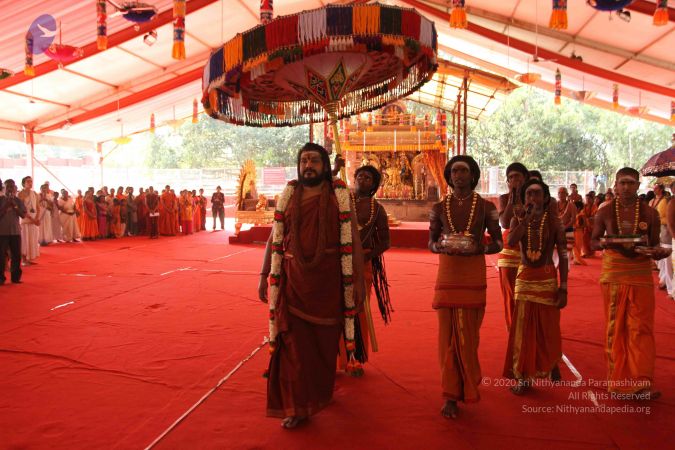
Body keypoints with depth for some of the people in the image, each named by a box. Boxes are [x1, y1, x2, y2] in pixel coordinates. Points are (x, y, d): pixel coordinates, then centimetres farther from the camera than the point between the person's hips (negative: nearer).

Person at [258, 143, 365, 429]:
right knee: (294, 342, 0)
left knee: (325, 340, 13)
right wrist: (264, 275, 5)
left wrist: (358, 279, -8)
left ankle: (322, 392, 38)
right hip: (293, 279, 1)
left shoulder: (340, 196, -2)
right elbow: (274, 238, 7)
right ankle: (298, 406, 13)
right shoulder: (288, 195, 5)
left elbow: (352, 239, -4)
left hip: (328, 279, -1)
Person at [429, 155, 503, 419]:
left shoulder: (485, 207, 0)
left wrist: (479, 248, -18)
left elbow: (498, 243, 2)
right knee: (447, 335, 0)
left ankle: (467, 387, 28)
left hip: (474, 276, -1)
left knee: (468, 335, 6)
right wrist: (443, 246, -13)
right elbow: (431, 242, 9)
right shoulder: (440, 208, 4)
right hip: (447, 275, 1)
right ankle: (451, 395, 9)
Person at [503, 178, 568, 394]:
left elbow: (563, 256, -6)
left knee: (548, 328, 8)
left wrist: (563, 288, -10)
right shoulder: (518, 219, 0)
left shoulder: (553, 221, -5)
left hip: (547, 279, -1)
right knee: (523, 328, 4)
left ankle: (552, 364, 37)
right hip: (524, 278, 1)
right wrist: (527, 218, -20)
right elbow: (510, 241, -19)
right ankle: (523, 377, 14)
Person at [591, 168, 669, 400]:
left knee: (641, 328, -3)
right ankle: (619, 380, 20)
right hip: (613, 274, 0)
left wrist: (659, 252, -18)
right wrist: (604, 244, -17)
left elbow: (655, 244, 5)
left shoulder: (650, 213, -1)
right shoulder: (605, 212, -1)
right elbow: (594, 241, 5)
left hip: (641, 274, 0)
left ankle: (641, 383, -2)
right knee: (616, 327, 8)